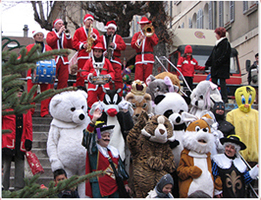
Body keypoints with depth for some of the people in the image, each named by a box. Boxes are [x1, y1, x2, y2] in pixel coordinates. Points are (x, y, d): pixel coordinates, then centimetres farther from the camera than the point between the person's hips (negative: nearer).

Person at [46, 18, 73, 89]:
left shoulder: (65, 35, 20)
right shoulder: (50, 34, 9)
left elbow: (70, 46, 6)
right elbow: (49, 42, -14)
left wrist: (68, 35, -7)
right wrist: (59, 33, -13)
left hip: (64, 60, 4)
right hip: (53, 59, -4)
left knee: (63, 80, -1)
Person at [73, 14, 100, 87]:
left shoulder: (95, 31, 21)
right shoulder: (79, 31, 12)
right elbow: (74, 43, 4)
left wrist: (95, 37, -3)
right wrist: (82, 45, -11)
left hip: (93, 56, 3)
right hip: (82, 56, -2)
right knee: (81, 75, -8)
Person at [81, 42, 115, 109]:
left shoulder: (106, 61, 12)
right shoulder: (89, 61, 9)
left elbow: (112, 72, 14)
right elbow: (84, 72, 7)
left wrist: (109, 76, -8)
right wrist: (89, 75, -13)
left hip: (104, 86, 1)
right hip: (93, 86, -1)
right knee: (91, 102, -6)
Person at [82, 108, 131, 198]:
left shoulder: (113, 150, 15)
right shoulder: (94, 150, -2)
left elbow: (120, 167, 21)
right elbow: (88, 136, -20)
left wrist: (125, 183, 21)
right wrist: (93, 120, -32)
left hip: (114, 187, 6)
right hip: (100, 187, -6)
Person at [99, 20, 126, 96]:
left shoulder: (118, 37, 18)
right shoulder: (102, 38, 17)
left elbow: (124, 46, 6)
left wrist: (115, 45, -9)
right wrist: (103, 53, -9)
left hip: (115, 60, -1)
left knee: (118, 78, -12)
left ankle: (119, 95, -11)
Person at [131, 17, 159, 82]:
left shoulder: (151, 33, 18)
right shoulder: (137, 34, 20)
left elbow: (155, 43, -1)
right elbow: (132, 45, 4)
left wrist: (148, 34, -6)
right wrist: (139, 40, -14)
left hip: (148, 59, -1)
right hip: (139, 59, 1)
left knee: (147, 78, -6)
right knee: (138, 78, -12)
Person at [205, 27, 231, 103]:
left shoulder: (225, 43, -8)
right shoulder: (217, 44, 19)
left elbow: (225, 56, -16)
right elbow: (212, 55, 20)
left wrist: (218, 62, -20)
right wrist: (207, 64, 17)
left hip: (222, 67, -9)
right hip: (215, 68, 9)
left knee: (222, 82, -8)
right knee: (214, 81, 6)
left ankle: (224, 98, -6)